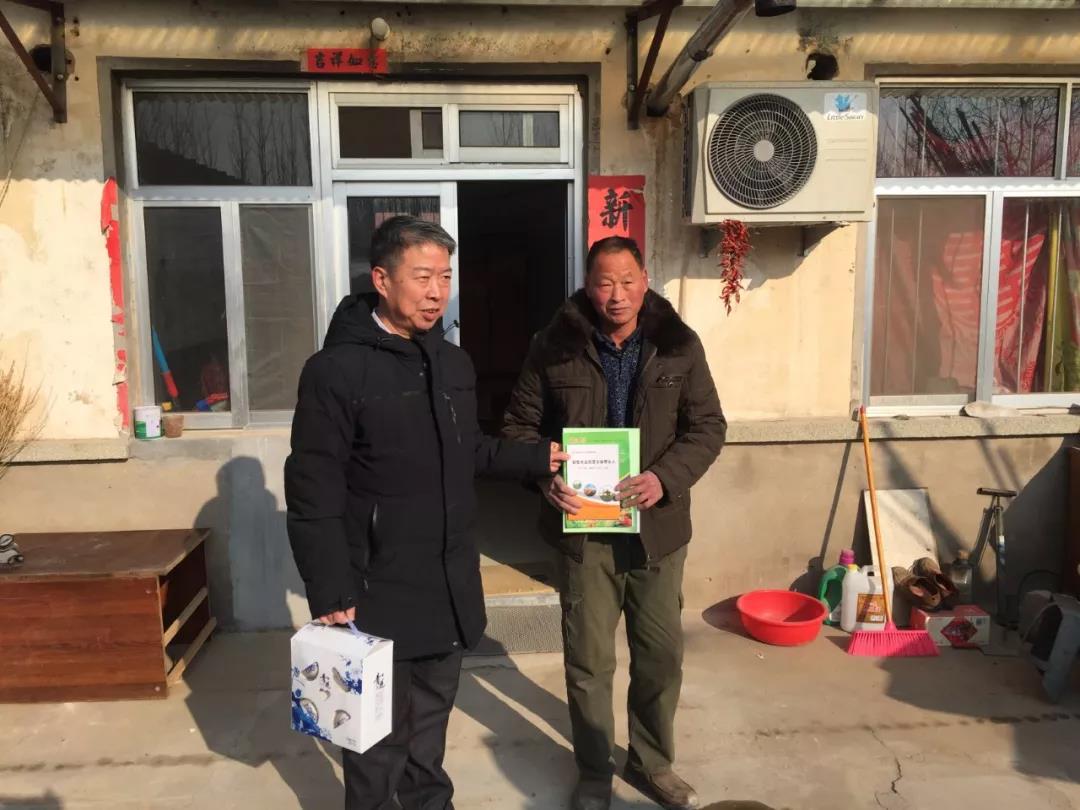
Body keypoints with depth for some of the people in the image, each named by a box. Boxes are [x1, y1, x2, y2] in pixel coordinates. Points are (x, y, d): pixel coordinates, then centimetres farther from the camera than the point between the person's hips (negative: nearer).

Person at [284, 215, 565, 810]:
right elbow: (314, 496, -17)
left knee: (433, 710, 23)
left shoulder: (454, 364, 6)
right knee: (379, 725, 11)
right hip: (379, 588, -6)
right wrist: (330, 595, -18)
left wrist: (537, 459, 8)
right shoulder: (336, 370, -16)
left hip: (449, 581, 6)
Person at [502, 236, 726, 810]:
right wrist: (546, 480, -19)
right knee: (589, 661, 11)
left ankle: (652, 764, 39)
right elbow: (520, 426, 0)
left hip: (657, 526, 2)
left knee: (661, 655, 15)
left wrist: (666, 478, -19)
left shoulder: (678, 345, -3)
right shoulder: (555, 347, -6)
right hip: (584, 527, -1)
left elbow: (708, 425, -2)